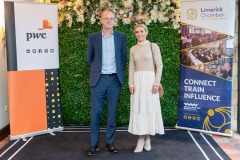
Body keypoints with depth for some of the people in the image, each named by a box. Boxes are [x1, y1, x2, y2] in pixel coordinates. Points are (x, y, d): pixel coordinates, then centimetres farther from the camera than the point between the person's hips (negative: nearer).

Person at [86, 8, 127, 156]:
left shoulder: (121, 37, 4)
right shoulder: (93, 37, 3)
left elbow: (123, 57, 12)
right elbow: (90, 58, 12)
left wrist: (119, 72, 9)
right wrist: (96, 70, 12)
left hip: (115, 79, 1)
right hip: (98, 79, 0)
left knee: (112, 113, 6)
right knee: (95, 113, 2)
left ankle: (110, 143, 18)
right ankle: (94, 144, 13)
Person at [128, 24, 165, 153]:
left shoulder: (153, 46, 0)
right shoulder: (133, 49, 11)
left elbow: (159, 65, -4)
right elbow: (131, 68, 9)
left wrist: (156, 83, -12)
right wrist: (131, 84, -2)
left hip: (149, 80, -3)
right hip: (137, 81, 3)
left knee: (150, 107, 0)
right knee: (138, 108, 1)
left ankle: (147, 138, 13)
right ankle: (141, 139, 6)